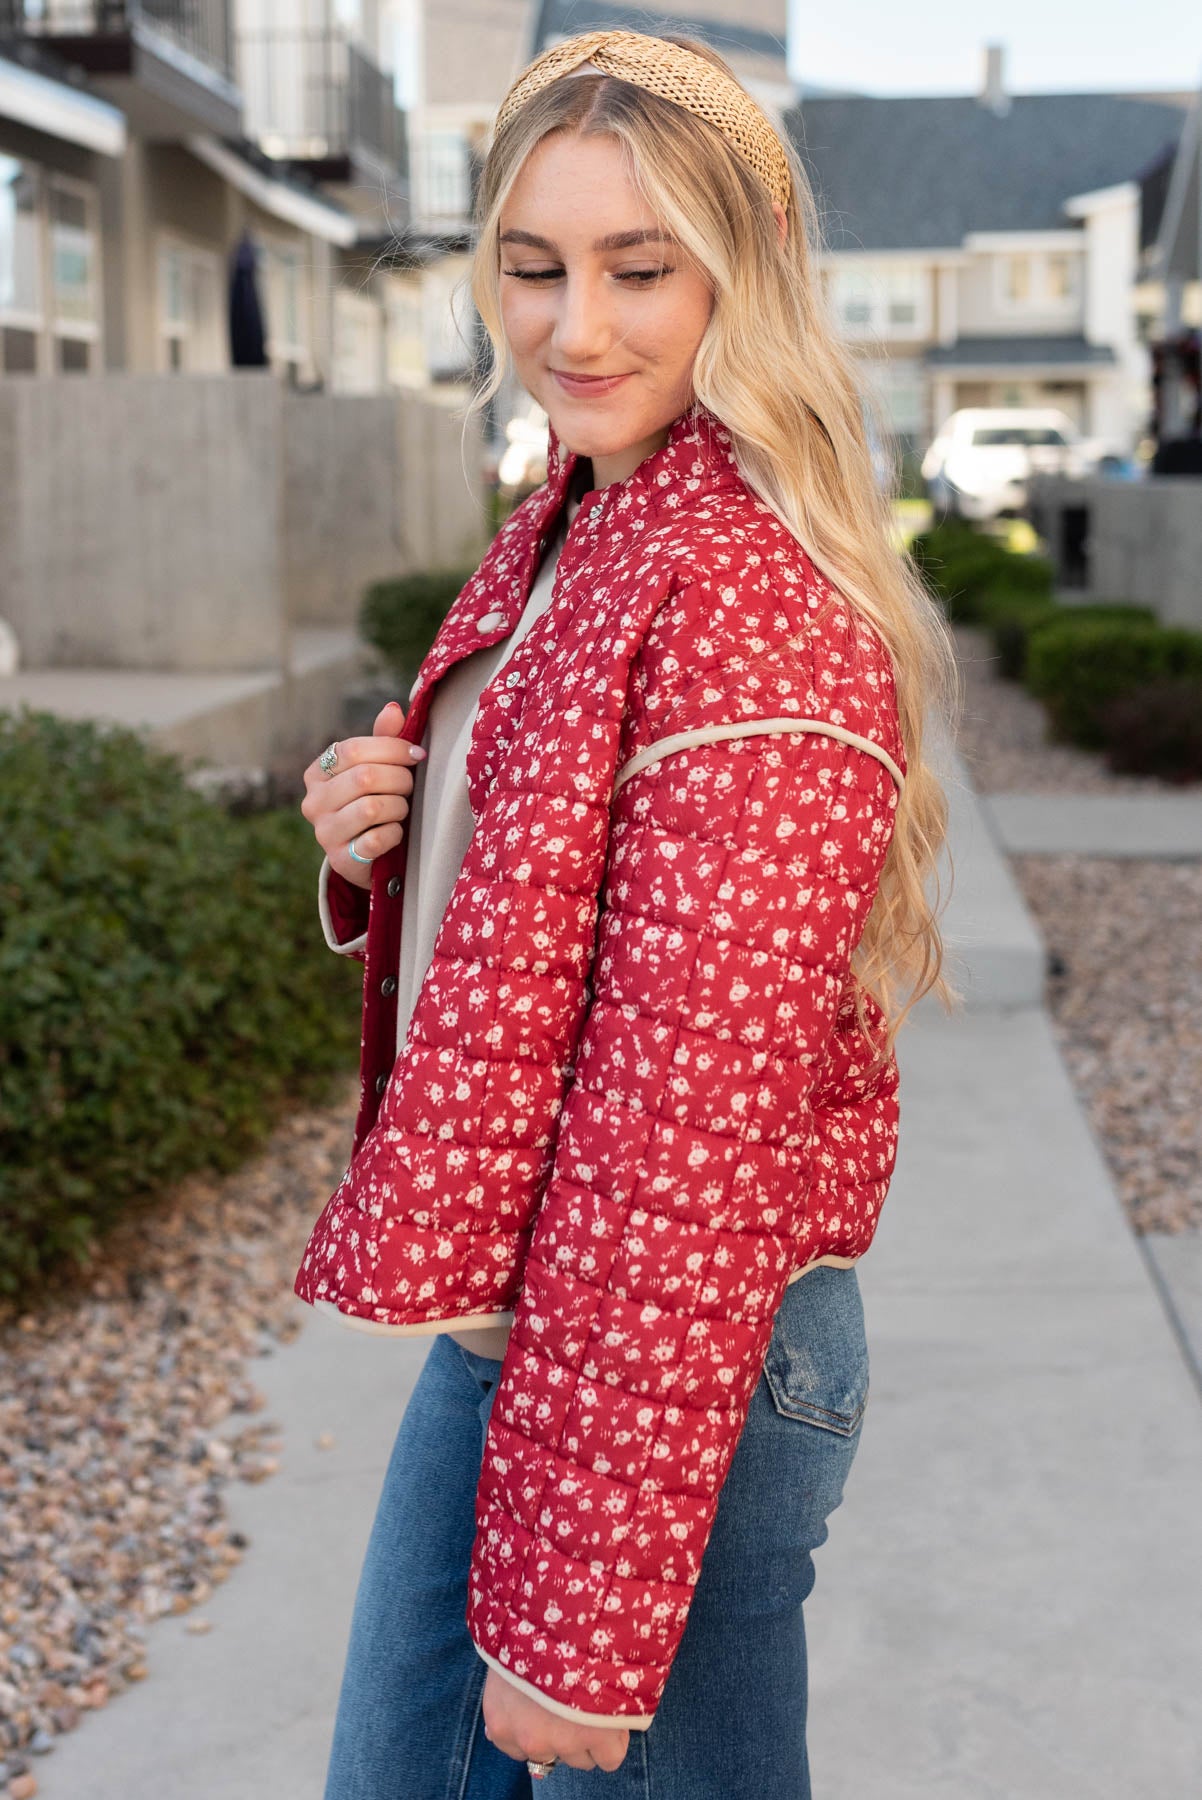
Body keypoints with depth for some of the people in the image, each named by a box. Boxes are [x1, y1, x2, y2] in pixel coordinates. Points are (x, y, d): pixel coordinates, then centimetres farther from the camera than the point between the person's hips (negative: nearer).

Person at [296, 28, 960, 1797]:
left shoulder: (749, 605, -22)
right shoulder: (564, 532, 7)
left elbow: (692, 1139, -24)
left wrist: (581, 1625, -21)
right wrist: (376, 836, -4)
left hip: (675, 1369, -9)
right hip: (492, 1324, 9)